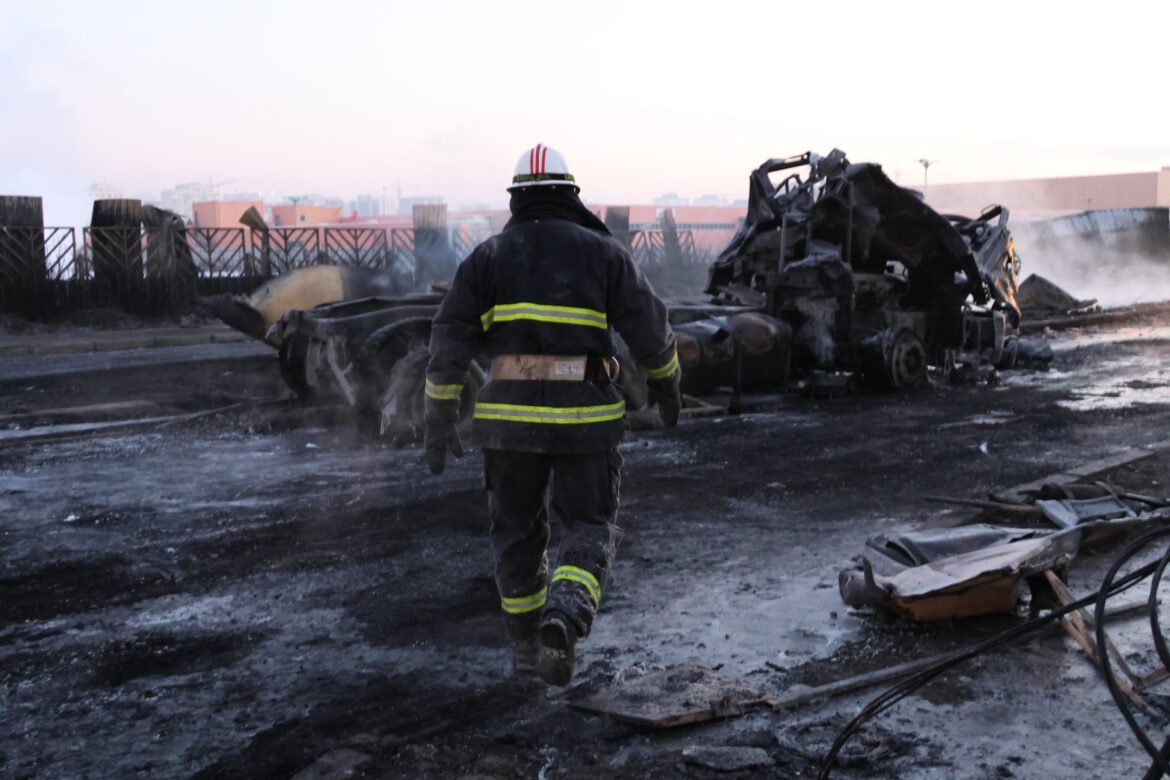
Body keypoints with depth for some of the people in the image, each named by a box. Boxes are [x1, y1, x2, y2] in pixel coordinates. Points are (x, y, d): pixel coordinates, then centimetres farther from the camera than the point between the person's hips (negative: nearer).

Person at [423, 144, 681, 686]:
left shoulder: (488, 256, 5)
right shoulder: (602, 252, 3)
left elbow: (450, 340, -1)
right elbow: (649, 327, 2)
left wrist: (439, 421, 2)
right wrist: (666, 382, 19)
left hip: (510, 413, 2)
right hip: (583, 417, -1)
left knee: (517, 529, 18)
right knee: (590, 529, 10)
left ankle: (526, 645, 27)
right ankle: (564, 620, -17)